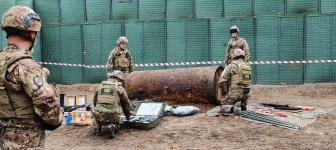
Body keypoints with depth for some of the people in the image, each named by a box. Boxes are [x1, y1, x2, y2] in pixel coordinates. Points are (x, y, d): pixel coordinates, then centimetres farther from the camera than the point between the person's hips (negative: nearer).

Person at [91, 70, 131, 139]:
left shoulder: (100, 86, 16)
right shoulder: (120, 88, 8)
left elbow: (95, 101, 25)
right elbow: (126, 104, 15)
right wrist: (128, 116, 31)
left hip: (99, 115, 3)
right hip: (113, 116, -2)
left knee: (94, 115, 37)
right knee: (117, 125, 28)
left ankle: (97, 127, 9)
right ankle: (112, 127, -6)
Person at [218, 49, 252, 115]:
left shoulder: (230, 66, -7)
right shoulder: (248, 66, 11)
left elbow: (221, 82, -13)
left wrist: (224, 93, 3)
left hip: (234, 94, -5)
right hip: (245, 93, 5)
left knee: (223, 108, 12)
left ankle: (232, 108, -19)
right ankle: (243, 104, 13)